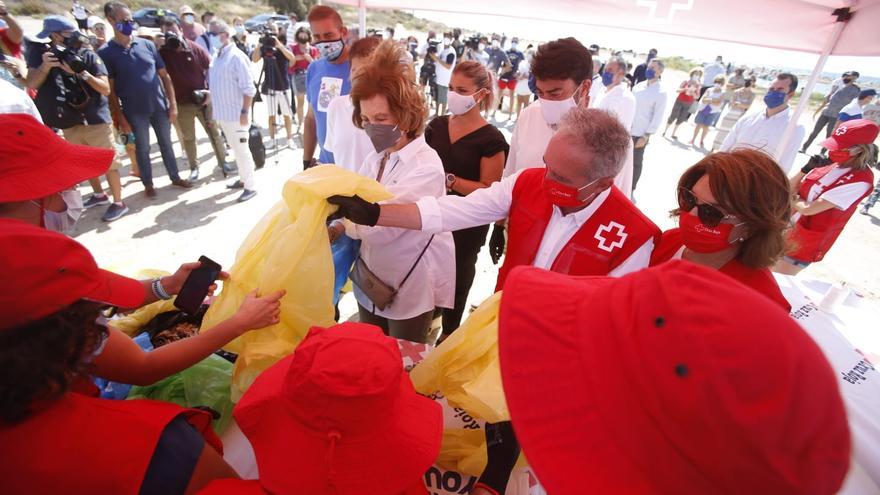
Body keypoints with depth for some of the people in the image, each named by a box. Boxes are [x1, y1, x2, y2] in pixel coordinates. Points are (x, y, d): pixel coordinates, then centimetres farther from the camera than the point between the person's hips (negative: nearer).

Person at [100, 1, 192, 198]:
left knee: (166, 143, 13)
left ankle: (175, 177, 27)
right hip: (135, 111, -2)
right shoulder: (106, 52, -5)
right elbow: (110, 88, -4)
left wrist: (173, 103, -1)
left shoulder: (147, 45, 2)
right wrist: (120, 117, -8)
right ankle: (148, 184, 22)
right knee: (142, 148, 9)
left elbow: (164, 76, 5)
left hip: (160, 106, 2)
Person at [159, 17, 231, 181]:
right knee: (188, 137, 8)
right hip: (182, 104, 1)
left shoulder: (196, 48, -3)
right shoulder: (163, 52, -2)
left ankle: (222, 161, 22)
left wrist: (211, 90, -8)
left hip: (203, 99, -1)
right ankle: (194, 167, 19)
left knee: (214, 132, 7)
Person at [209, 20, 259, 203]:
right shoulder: (217, 57, 12)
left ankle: (250, 186, 3)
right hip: (222, 113, 8)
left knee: (242, 150, -4)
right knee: (235, 149, 15)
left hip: (235, 113, -8)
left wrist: (245, 111, -21)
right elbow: (213, 83, 18)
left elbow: (248, 88, -16)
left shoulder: (237, 57, -11)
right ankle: (243, 179, 27)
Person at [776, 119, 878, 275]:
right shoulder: (832, 162, -1)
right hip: (787, 227, 7)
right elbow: (791, 189, 1)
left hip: (805, 243, -7)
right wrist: (806, 169, -14)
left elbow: (809, 209, -24)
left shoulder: (859, 181, -22)